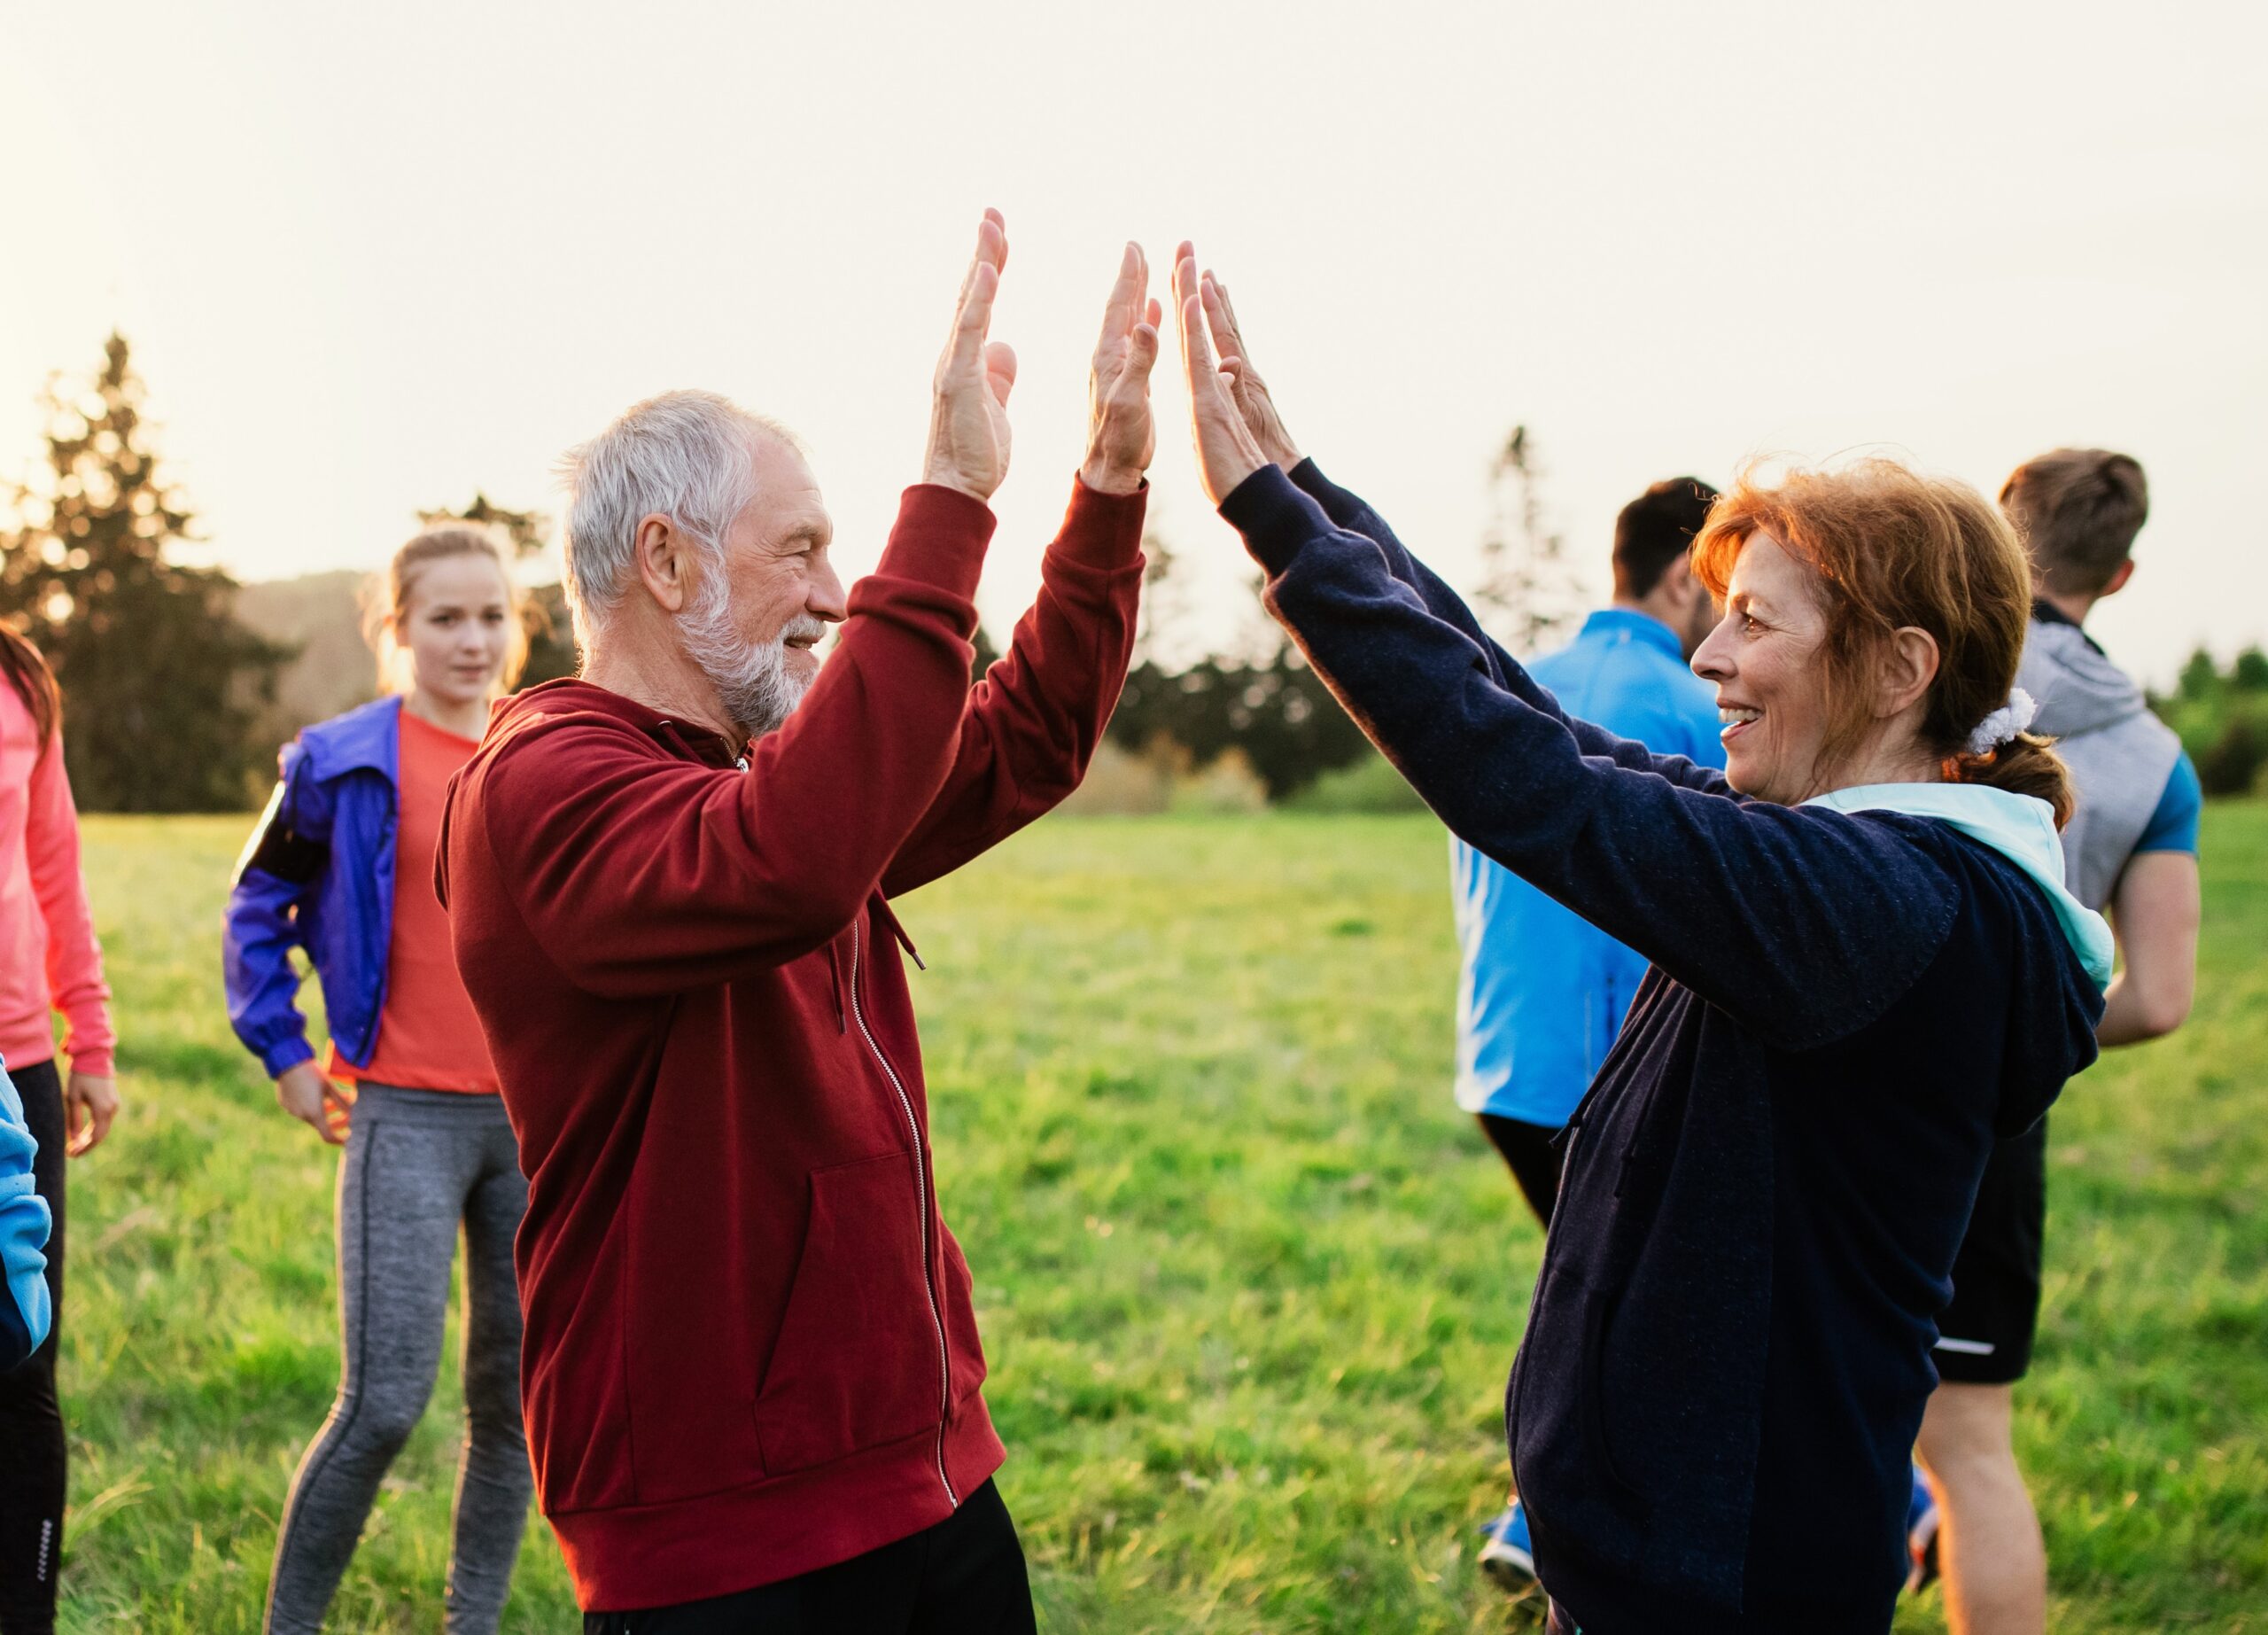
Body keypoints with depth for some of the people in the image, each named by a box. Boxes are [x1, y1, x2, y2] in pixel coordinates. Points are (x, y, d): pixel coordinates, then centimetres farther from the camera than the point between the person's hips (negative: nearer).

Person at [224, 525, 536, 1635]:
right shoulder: (345, 763, -2)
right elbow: (256, 911, 8)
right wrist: (284, 1055, 3)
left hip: (538, 1116, 4)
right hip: (407, 1116, -4)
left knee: (515, 1397, 8)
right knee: (385, 1403, -10)